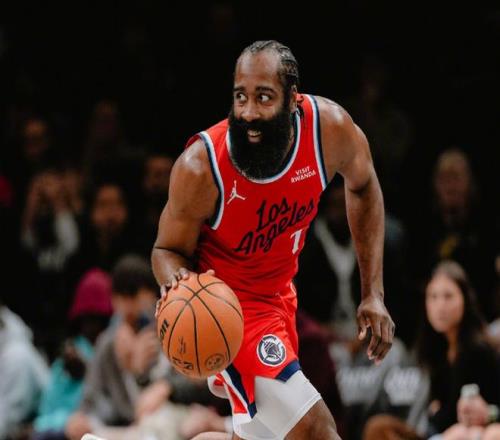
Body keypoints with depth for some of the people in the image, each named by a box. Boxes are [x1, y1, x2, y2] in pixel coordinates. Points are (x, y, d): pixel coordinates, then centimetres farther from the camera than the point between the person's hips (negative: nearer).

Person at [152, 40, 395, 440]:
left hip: (279, 290, 6)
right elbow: (169, 249, -12)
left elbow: (362, 186, 3)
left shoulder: (330, 127, -21)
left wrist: (373, 293, 1)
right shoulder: (201, 167, -29)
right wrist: (177, 284, -37)